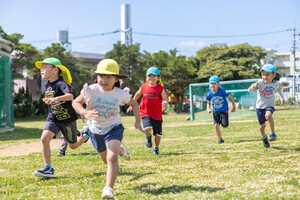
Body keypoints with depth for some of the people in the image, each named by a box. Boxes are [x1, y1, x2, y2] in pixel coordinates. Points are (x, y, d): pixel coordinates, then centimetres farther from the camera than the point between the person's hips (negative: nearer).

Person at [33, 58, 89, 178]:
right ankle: (48, 169, -15)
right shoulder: (48, 85, 5)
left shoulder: (61, 83, -20)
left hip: (68, 119, -6)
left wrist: (55, 99, -55)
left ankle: (85, 136, 45)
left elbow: (70, 96, -43)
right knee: (44, 138, -20)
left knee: (73, 146, 12)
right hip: (52, 118, 6)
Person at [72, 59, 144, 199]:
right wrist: (85, 113, -37)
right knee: (106, 159, 21)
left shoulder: (120, 94, -14)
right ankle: (119, 148, 54)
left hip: (114, 128, -2)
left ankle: (109, 188, -20)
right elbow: (76, 102, -17)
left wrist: (137, 121, -4)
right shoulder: (91, 90, -19)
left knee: (112, 158, -24)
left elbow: (134, 103, 5)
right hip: (96, 130, 2)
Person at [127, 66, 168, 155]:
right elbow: (137, 94, 19)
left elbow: (165, 98, -13)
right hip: (146, 113, -1)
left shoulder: (160, 88, -6)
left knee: (158, 134, 11)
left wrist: (165, 103, -37)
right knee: (147, 129, -25)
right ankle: (148, 137, 12)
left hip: (157, 115, 1)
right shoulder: (143, 87, -1)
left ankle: (156, 148, 37)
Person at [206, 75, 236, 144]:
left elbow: (230, 97, -7)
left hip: (224, 110, -2)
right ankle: (220, 139, 6)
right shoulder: (209, 94, -12)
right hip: (215, 112, 2)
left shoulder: (222, 92, -21)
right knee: (216, 125, -11)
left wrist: (234, 106, -1)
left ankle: (226, 120, 35)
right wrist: (208, 109, -13)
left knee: (224, 126, -3)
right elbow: (208, 103, 7)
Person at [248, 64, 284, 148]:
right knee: (262, 126, 10)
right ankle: (264, 138, 41)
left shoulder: (275, 83, -6)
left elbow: (278, 89, 20)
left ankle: (273, 133, -30)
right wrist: (253, 86, -51)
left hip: (270, 106, 0)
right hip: (260, 107, 0)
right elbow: (249, 90, -29)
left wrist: (282, 98, 30)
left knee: (268, 115, -35)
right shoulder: (260, 82, -16)